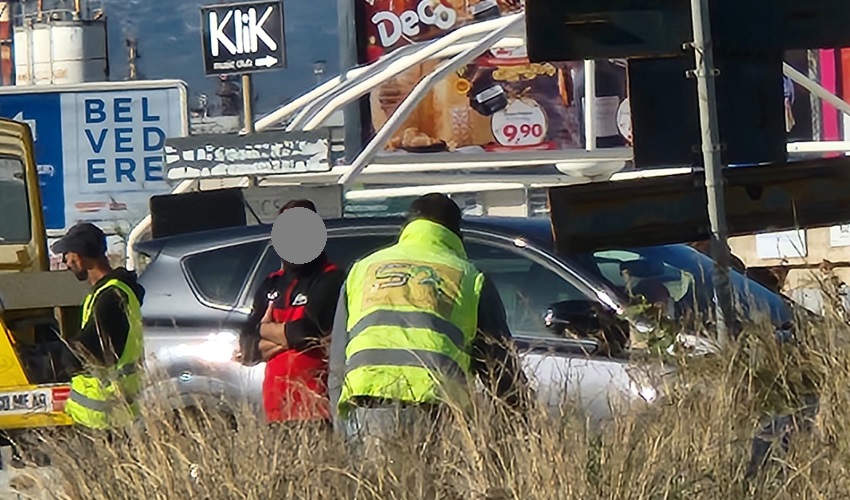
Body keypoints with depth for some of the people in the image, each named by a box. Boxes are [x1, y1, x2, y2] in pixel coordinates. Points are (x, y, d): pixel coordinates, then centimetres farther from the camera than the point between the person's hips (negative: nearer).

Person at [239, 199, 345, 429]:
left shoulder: (330, 280, -2)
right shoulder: (271, 285, 20)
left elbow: (306, 332, -13)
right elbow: (248, 349, 14)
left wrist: (265, 330, 7)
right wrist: (288, 339, -4)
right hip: (276, 402, 6)